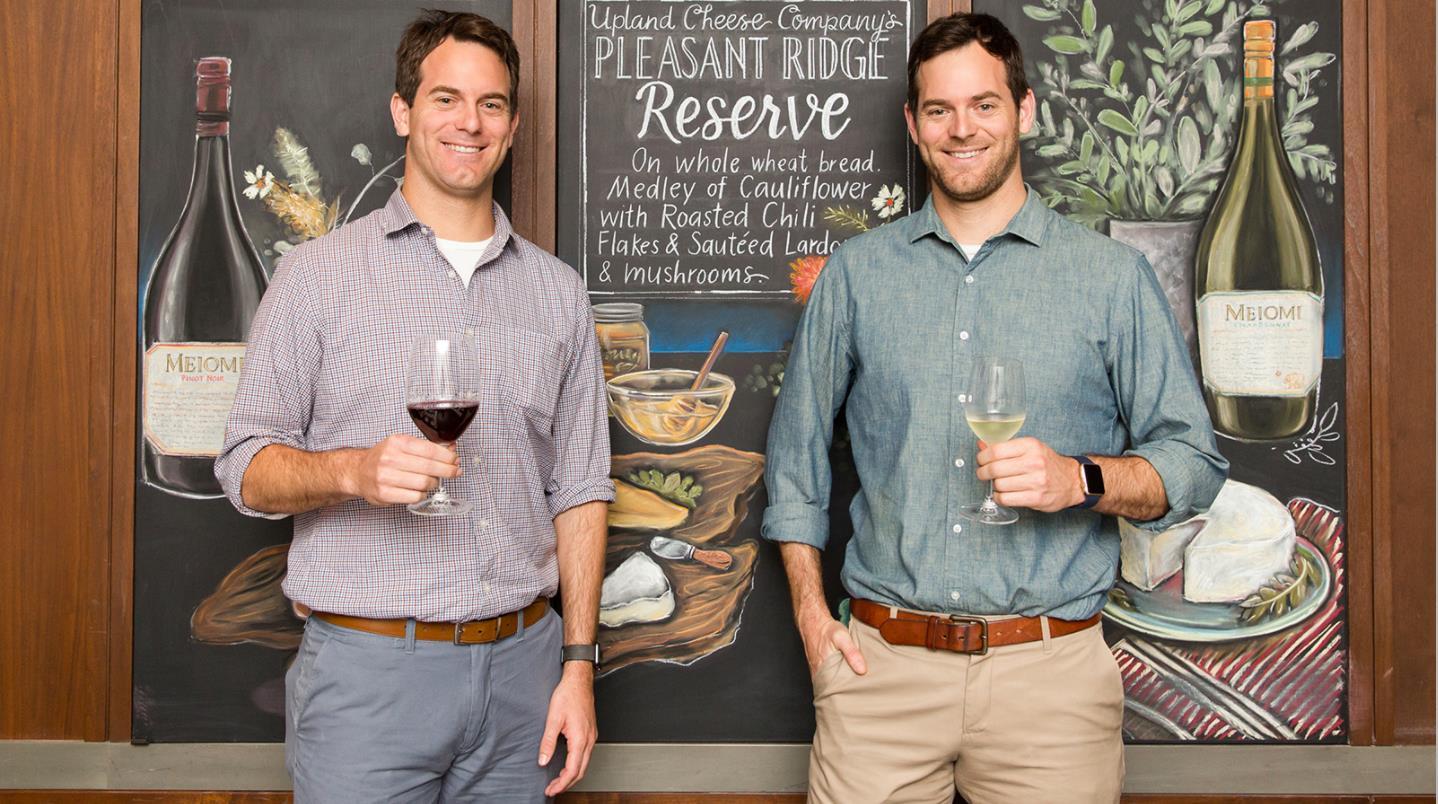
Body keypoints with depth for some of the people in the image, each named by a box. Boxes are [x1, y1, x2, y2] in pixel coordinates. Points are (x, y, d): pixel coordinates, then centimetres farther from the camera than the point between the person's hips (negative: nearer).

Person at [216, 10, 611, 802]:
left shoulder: (557, 290, 8)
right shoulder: (317, 274, 0)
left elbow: (579, 491, 7)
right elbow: (247, 469, 0)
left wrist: (578, 663, 2)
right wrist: (354, 470, -20)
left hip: (519, 667, 3)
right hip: (365, 672, -2)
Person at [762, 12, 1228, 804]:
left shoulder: (1112, 276, 2)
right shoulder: (855, 273, 6)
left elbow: (1194, 461, 4)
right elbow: (796, 454, 12)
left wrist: (1081, 478, -16)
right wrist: (811, 616, 4)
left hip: (1049, 673, 0)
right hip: (882, 665, 1)